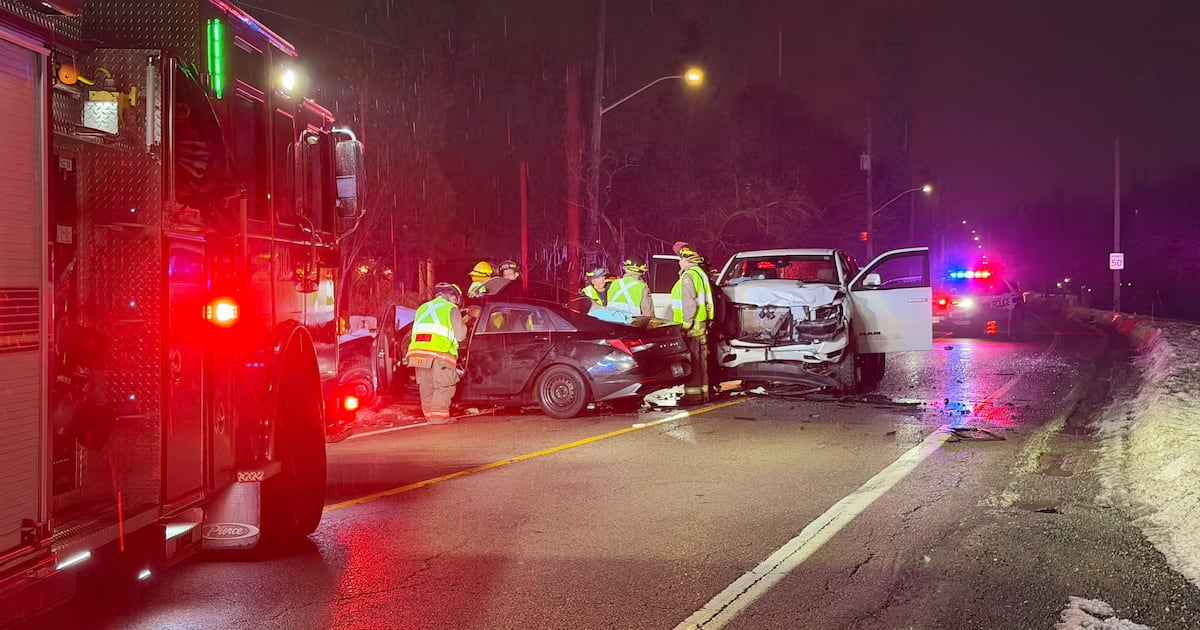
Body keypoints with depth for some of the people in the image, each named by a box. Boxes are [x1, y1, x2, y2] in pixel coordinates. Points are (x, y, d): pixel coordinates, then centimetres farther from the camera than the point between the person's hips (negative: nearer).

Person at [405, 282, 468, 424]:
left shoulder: (422, 308, 25)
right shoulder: (451, 309, 5)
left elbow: (415, 332, 21)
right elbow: (460, 335, 2)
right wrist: (463, 326, 22)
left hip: (417, 351, 6)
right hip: (439, 353, -6)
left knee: (426, 386, 13)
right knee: (444, 386, -3)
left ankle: (429, 415, 15)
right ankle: (438, 415, -11)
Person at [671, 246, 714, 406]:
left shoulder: (688, 276, -14)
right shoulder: (701, 273, 17)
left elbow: (689, 303, -22)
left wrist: (686, 324, -22)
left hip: (691, 326, -10)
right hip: (702, 323, 10)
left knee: (691, 360, -6)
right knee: (700, 359, 13)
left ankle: (693, 394, -5)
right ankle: (703, 393, 19)